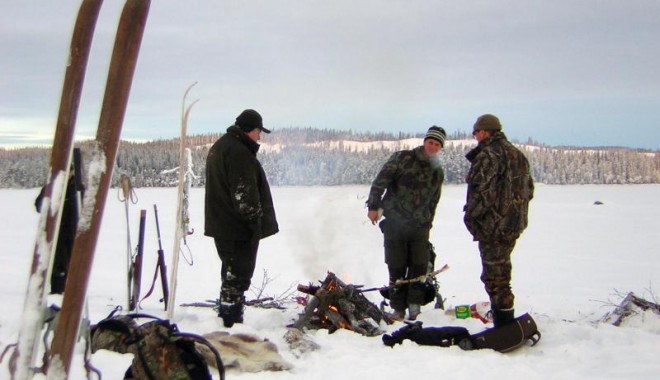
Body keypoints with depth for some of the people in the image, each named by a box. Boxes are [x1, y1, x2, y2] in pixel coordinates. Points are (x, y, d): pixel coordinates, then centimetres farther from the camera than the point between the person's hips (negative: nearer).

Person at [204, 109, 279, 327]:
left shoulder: (219, 147, 16)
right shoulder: (239, 152, -19)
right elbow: (244, 194, -24)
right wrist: (255, 220, -18)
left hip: (222, 225, 11)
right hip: (239, 228, -11)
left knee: (231, 275, 20)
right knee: (238, 277, -5)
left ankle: (225, 318, 29)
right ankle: (232, 323, -3)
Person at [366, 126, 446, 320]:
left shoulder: (438, 172, 10)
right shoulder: (403, 158, -6)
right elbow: (381, 180, -10)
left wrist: (427, 224, 14)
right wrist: (373, 206, -15)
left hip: (419, 227, 4)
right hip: (394, 224, -3)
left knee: (419, 266, -3)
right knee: (396, 268, 2)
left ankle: (414, 303, 10)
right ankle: (398, 307, 13)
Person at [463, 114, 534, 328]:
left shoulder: (488, 155, -15)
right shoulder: (517, 154, 14)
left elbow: (483, 190, -22)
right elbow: (528, 189, 18)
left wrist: (471, 216, -11)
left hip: (493, 225, -9)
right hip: (514, 224, 9)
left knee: (494, 275, -5)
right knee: (502, 272, 22)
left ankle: (504, 328, -5)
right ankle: (505, 321, 32)